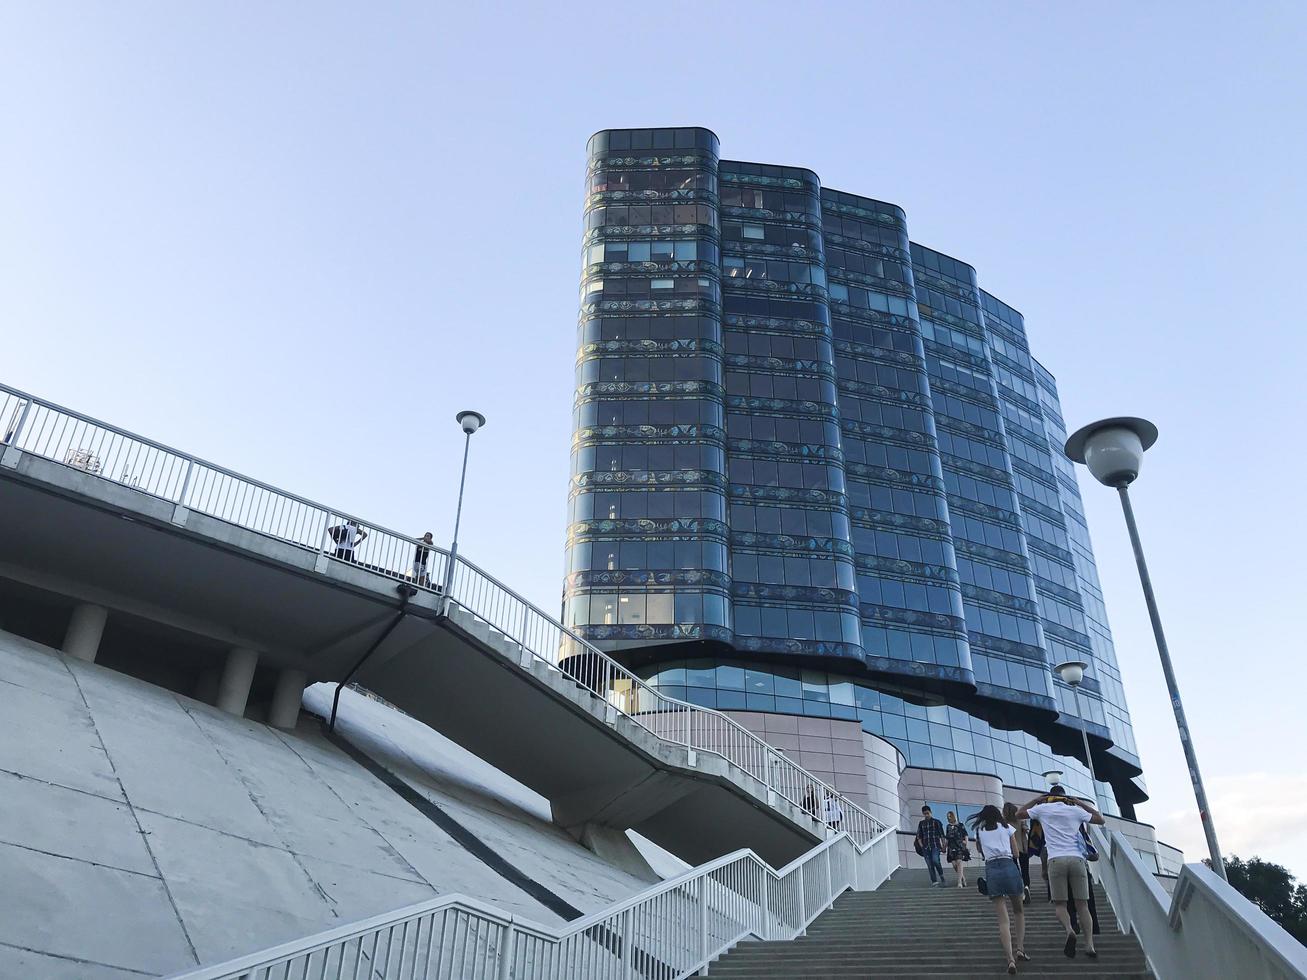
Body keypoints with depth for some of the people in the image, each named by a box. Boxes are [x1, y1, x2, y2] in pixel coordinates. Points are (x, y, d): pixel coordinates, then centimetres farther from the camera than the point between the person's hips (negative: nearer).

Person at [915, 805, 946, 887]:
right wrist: (921, 845, 0)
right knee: (929, 864, -1)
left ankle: (941, 875, 1)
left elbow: (942, 835, 5)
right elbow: (919, 836, 13)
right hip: (926, 847, 3)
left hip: (935, 846, -3)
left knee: (935, 860, -21)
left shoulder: (936, 822, 6)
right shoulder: (921, 824, 14)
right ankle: (934, 881, 2)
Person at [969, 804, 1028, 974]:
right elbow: (1016, 853, 13)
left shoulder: (978, 831, 16)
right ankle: (1020, 949, 8)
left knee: (1003, 918, -2)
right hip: (1009, 866, 0)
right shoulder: (1007, 827, 13)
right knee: (1019, 911, 22)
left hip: (991, 869, 1)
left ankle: (1010, 959, -16)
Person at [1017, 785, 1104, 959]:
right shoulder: (1076, 810, 14)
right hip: (1077, 859, 2)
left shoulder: (1043, 809, 11)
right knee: (1082, 905, 6)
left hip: (1056, 860, -1)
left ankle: (1069, 930, -25)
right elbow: (1100, 819, 27)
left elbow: (1018, 814, 23)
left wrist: (1036, 800, 29)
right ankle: (1089, 944, -7)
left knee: (1059, 904, 3)